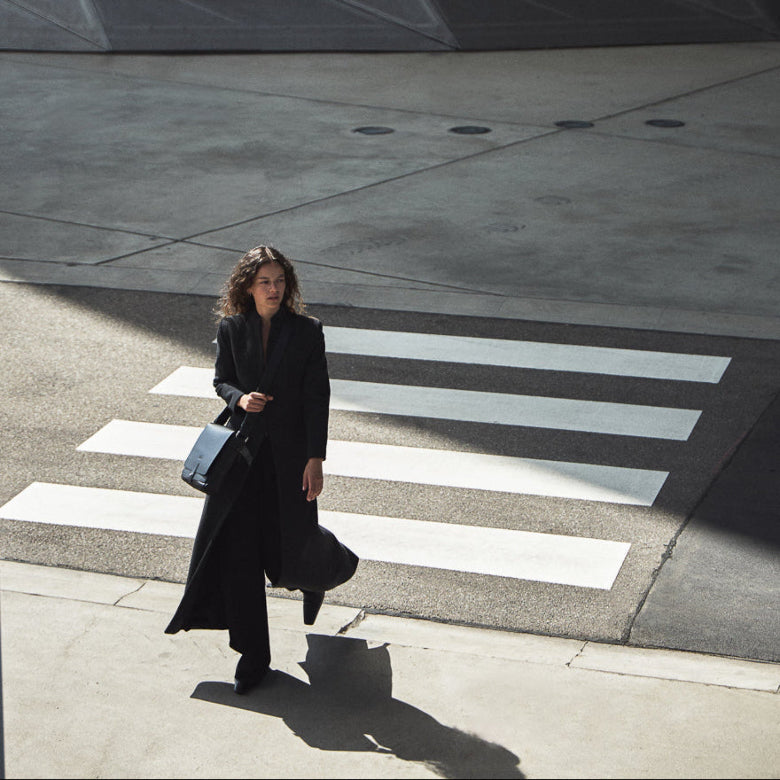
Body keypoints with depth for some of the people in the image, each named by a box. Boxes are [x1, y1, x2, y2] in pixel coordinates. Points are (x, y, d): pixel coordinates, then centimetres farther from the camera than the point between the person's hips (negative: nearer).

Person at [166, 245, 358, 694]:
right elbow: (221, 380, 12)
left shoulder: (307, 331, -6)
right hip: (243, 449, 2)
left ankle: (329, 568, 44)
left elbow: (317, 397, -6)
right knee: (238, 547, -1)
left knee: (292, 538, 3)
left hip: (290, 452, -2)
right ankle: (254, 655, 9)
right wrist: (240, 398, -12)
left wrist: (315, 459, -11)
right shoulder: (232, 328, 0)